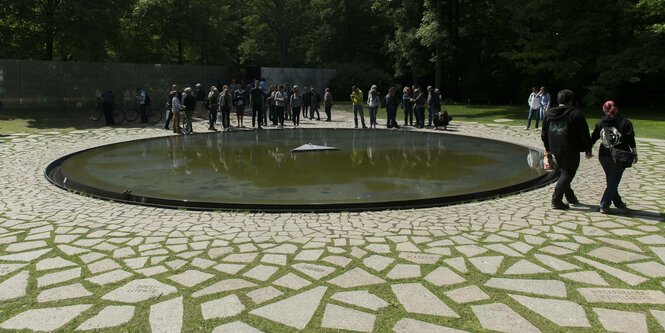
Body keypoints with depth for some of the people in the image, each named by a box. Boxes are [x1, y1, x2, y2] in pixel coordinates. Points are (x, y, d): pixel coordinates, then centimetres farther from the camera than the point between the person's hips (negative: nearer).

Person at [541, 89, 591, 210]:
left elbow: (544, 134, 14)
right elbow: (584, 134, -10)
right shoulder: (576, 113, -10)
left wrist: (548, 149, 24)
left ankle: (570, 196, 30)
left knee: (563, 172, 20)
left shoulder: (548, 113, 7)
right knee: (567, 174, 1)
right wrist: (587, 148, 1)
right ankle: (556, 200, -5)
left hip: (555, 149, 6)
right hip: (570, 150, -6)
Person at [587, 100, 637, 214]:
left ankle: (619, 203, 26)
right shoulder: (625, 123, -8)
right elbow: (631, 141, -8)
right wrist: (635, 154, 2)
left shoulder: (600, 123, 1)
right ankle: (604, 205, -3)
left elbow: (593, 138, 6)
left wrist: (589, 150, 16)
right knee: (613, 182, 1)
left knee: (611, 181, 15)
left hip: (604, 156, 4)